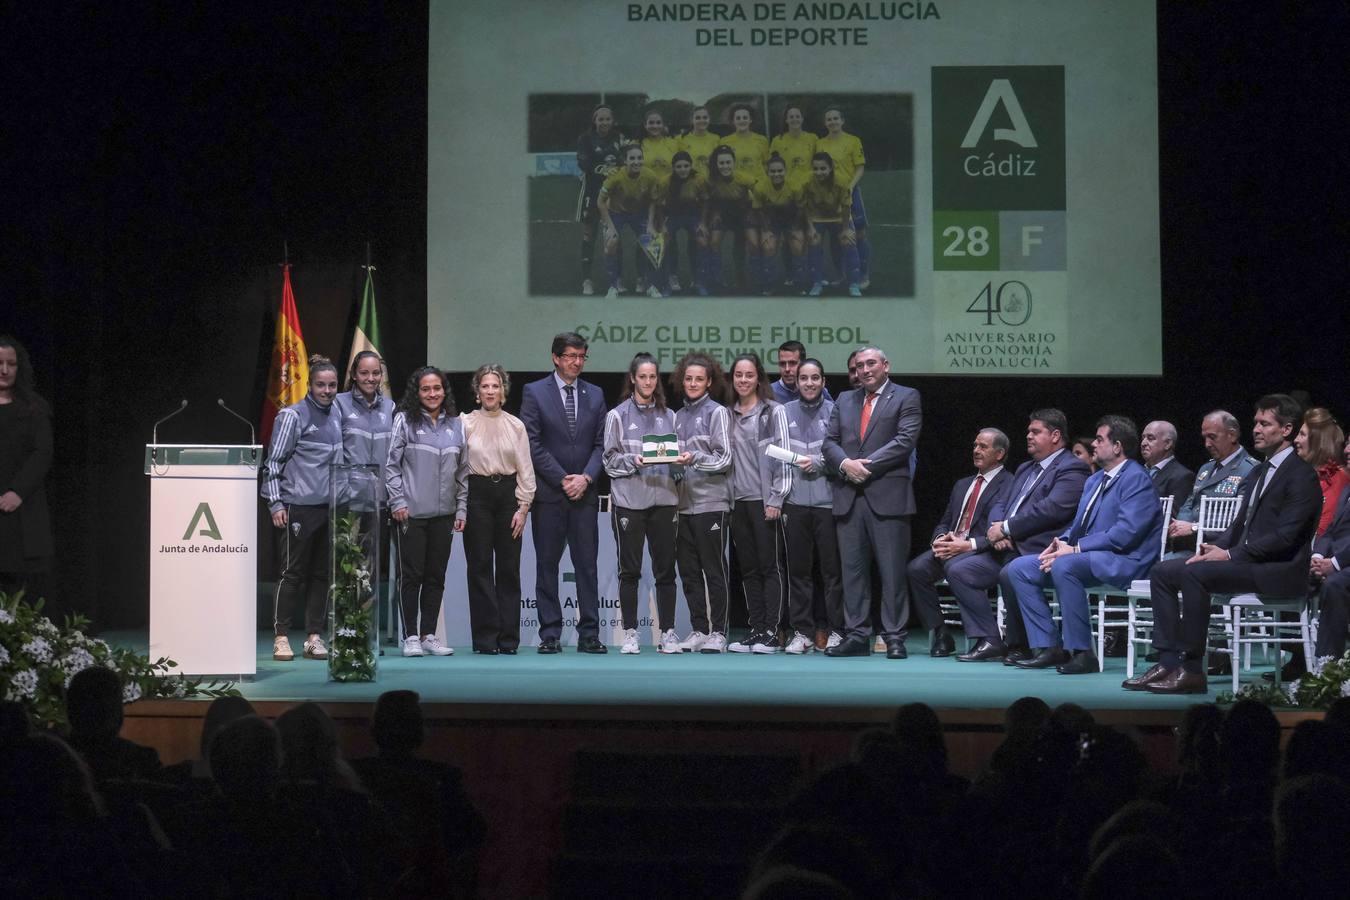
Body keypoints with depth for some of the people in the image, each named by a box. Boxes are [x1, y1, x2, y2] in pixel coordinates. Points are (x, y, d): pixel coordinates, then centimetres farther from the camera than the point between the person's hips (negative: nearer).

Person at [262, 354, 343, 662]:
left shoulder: (338, 417, 13)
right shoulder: (293, 416, -5)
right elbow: (273, 461, -5)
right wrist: (276, 503, -11)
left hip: (331, 508, 6)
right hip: (299, 507, -6)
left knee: (322, 573, 7)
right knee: (293, 572, -2)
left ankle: (314, 637, 13)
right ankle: (281, 637, 4)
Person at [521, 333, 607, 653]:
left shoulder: (595, 395, 11)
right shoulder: (535, 392, 1)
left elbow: (600, 443, 9)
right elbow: (532, 444, -5)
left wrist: (586, 477, -7)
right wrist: (562, 480, -10)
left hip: (584, 492, 3)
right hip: (548, 494, -3)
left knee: (587, 564, 1)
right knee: (547, 564, 1)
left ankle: (589, 634, 4)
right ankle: (550, 635, 5)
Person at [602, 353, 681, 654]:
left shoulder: (668, 416, 12)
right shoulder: (618, 415, 4)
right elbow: (610, 460, 0)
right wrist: (633, 461, -17)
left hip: (664, 498, 2)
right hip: (629, 500, -2)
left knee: (665, 569, 3)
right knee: (629, 570, 2)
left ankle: (667, 633, 8)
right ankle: (630, 633, 7)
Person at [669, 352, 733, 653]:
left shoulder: (716, 413, -2)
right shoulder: (679, 416, 15)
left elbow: (724, 458, -8)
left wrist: (695, 458, -21)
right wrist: (674, 463, 2)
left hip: (711, 502, -6)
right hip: (685, 502, 6)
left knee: (714, 569, -2)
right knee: (688, 570, 7)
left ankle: (717, 633, 2)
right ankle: (698, 630, 14)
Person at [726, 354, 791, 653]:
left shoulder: (773, 412, -1)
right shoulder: (728, 415, 14)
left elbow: (782, 455, -5)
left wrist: (776, 498, -11)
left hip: (764, 500, -5)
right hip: (738, 501, 5)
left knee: (770, 567, -4)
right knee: (748, 569, 7)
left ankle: (771, 633, -3)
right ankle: (756, 631, 10)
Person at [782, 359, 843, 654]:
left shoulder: (834, 411, 3)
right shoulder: (785, 412, 9)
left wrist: (818, 463, -13)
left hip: (827, 500, -2)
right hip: (795, 502, 2)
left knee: (832, 569, 0)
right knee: (798, 569, 5)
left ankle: (837, 632, 7)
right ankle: (802, 632, 11)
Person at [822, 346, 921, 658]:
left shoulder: (905, 398, 5)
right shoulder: (844, 401, 19)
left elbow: (905, 440, -7)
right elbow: (829, 442, 13)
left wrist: (866, 465, -12)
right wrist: (845, 463, -7)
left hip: (887, 495, -5)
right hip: (849, 497, 5)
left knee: (892, 570, -4)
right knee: (853, 569, 4)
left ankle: (894, 637, 0)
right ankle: (856, 635, 8)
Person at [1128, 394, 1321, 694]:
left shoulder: (1302, 475, -9)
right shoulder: (1259, 471, 20)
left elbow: (1285, 536, -19)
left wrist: (1230, 555, -20)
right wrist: (1215, 546, 0)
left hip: (1279, 570, -10)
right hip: (1247, 561, 10)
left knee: (1194, 573, -30)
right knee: (1163, 571, -3)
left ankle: (1192, 669, -25)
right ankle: (1169, 661, -10)